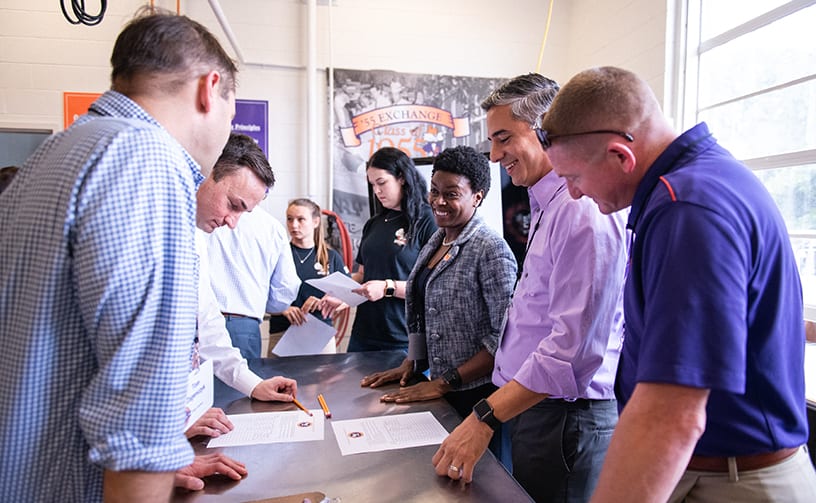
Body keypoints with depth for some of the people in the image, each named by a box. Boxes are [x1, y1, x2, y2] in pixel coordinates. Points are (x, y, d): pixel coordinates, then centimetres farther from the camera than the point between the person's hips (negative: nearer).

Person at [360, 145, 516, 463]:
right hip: (441, 392, 7)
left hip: (477, 396, -7)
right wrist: (411, 364, 4)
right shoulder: (436, 241, 9)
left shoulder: (491, 249, -16)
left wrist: (446, 382, -20)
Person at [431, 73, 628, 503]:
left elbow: (574, 349, -26)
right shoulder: (545, 207, 12)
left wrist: (486, 418, -24)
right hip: (528, 406, 9)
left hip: (564, 418, -9)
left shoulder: (583, 211, -20)